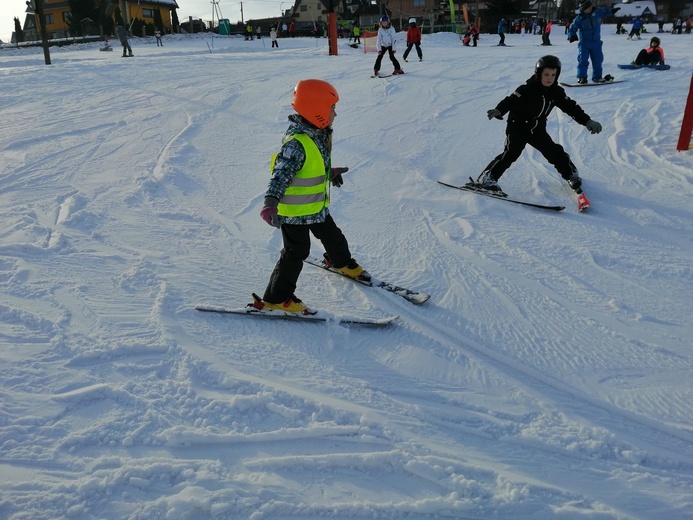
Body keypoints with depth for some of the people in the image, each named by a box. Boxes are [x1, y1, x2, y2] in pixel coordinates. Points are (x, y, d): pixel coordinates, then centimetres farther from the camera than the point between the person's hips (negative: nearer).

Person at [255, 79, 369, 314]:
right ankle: (275, 299, 10)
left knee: (332, 236, 26)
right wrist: (270, 203, -48)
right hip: (293, 211, -9)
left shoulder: (319, 134, 1)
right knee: (297, 251, -2)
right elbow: (281, 174, -35)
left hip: (317, 207, 9)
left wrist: (330, 173, 34)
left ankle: (343, 263, 57)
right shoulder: (296, 143, -28)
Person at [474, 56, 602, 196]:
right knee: (511, 152, -22)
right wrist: (499, 110, -48)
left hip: (537, 129, 5)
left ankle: (571, 174, 27)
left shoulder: (556, 92, -2)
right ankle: (486, 178, -18)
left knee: (555, 152, 4)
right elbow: (511, 100, -28)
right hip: (518, 127, -5)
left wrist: (588, 121, 0)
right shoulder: (527, 89, -19)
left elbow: (571, 107, 3)